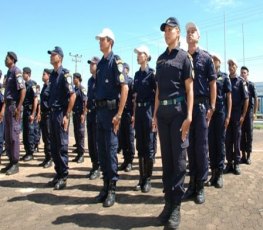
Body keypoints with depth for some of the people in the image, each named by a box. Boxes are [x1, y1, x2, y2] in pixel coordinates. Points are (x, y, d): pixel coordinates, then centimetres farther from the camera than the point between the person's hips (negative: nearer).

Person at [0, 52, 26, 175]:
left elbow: (23, 90, -17)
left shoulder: (16, 71, -9)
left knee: (14, 135, -6)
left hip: (14, 105, -9)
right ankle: (11, 161, 20)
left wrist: (18, 108, -21)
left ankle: (15, 163, 1)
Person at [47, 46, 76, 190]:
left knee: (62, 146, -2)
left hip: (61, 113, -8)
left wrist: (66, 115, -18)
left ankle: (63, 177, 8)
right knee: (54, 147, 12)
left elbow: (72, 95, -15)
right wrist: (51, 111, 14)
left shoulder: (64, 74, -9)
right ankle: (58, 174, 23)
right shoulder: (52, 75, 14)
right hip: (52, 113, 8)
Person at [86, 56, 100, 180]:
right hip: (90, 113, 8)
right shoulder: (90, 80, 17)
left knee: (97, 141, -4)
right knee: (90, 142, 10)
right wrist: (87, 107, 12)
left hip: (98, 113, -8)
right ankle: (94, 166, 20)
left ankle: (98, 167, 6)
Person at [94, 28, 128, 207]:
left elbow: (125, 88, -16)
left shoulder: (116, 61, -6)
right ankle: (106, 185, 22)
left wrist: (119, 114, -19)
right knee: (102, 150, 10)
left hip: (111, 110, -8)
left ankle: (112, 189, 7)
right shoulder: (100, 63, 17)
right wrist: (98, 109, 13)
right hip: (100, 110, 8)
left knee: (111, 149, -4)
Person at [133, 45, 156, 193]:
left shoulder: (152, 73, -5)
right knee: (140, 145, 9)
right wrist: (134, 114, 13)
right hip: (139, 110, 7)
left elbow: (158, 95, -8)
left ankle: (148, 179, 10)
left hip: (149, 110, -6)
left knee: (149, 146, 0)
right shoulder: (137, 74, 14)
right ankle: (142, 178, 18)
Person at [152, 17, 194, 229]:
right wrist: (155, 114, 12)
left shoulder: (184, 57, 3)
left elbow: (189, 89, -4)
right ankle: (168, 201, 20)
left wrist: (188, 116, -13)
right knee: (166, 156, 8)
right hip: (163, 111, 5)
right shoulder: (161, 58, 18)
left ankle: (176, 206, 7)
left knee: (178, 157, -2)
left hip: (178, 110, -5)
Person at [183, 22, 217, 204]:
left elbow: (212, 83, 0)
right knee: (190, 147, 8)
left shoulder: (205, 57, 3)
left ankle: (200, 187, 12)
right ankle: (192, 184, 19)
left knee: (201, 147, 2)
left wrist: (212, 107, -7)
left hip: (201, 105, -3)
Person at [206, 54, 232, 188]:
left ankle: (220, 173, 9)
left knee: (220, 143, 2)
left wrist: (228, 116, -7)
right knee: (211, 143, 5)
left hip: (221, 113, -2)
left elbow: (229, 97, 1)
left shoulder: (224, 77, 4)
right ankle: (213, 171, 14)